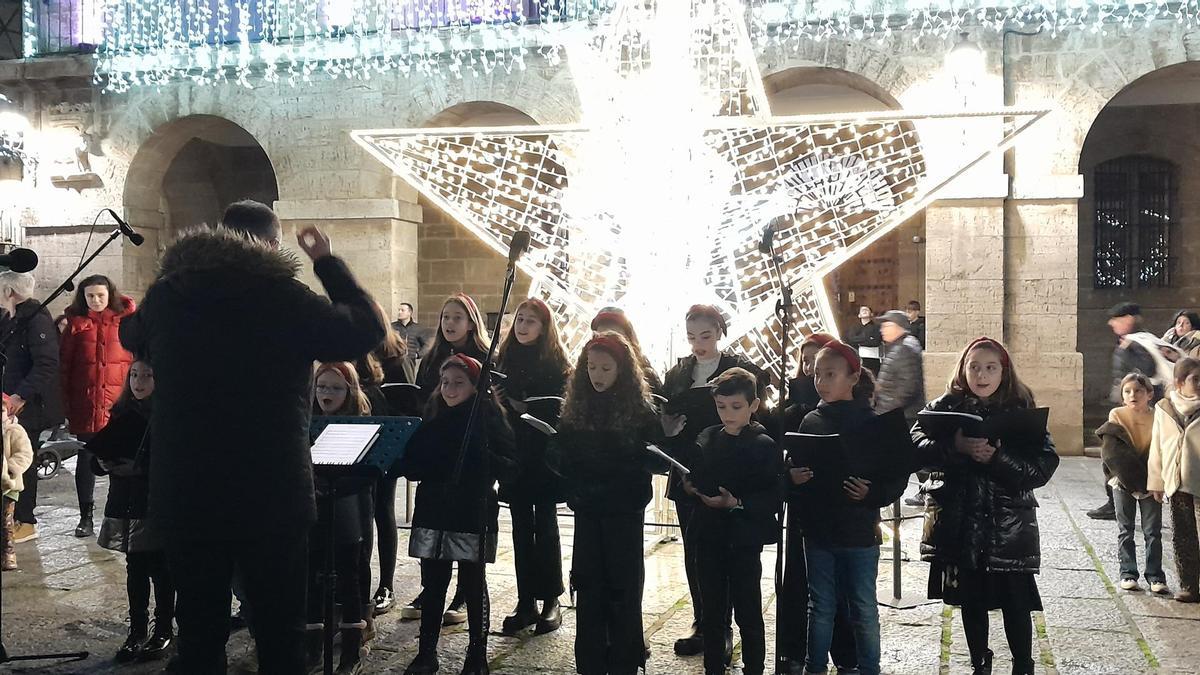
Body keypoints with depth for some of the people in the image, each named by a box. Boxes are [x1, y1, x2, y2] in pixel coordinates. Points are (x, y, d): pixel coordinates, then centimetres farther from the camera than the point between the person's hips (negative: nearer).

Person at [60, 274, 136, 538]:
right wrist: (66, 403, 2)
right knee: (86, 457, 6)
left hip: (119, 404, -1)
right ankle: (85, 517, 15)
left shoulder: (126, 320, 2)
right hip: (85, 404, 1)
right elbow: (64, 365, 7)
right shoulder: (76, 323, 6)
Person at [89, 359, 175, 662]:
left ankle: (164, 630, 17)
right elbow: (99, 457, 14)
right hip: (126, 505, 5)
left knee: (160, 569, 4)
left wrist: (139, 468, -23)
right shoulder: (122, 413, 8)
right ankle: (137, 630, 21)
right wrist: (105, 463, -7)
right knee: (135, 569, 12)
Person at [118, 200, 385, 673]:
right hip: (272, 495, -3)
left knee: (198, 631, 15)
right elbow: (368, 328, 0)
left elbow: (131, 336, 24)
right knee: (280, 633, 9)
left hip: (184, 493, 4)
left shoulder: (165, 295, 2)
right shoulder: (285, 297, -11)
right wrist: (327, 262, 9)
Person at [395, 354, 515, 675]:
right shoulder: (433, 419, 11)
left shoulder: (488, 418, -3)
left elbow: (507, 465, -11)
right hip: (433, 514, 4)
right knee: (432, 586, 10)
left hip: (473, 515, -4)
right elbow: (412, 464, 11)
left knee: (473, 587, 5)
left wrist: (477, 460, -25)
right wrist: (409, 465, -10)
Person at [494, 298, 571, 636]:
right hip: (515, 455, 4)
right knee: (521, 527, 6)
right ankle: (526, 602, 12)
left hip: (544, 456, -4)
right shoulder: (505, 359, 10)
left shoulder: (556, 363, -3)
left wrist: (525, 409, -16)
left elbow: (558, 409, -10)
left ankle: (550, 601, 9)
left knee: (545, 525, 1)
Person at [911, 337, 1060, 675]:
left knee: (1015, 602, 4)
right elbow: (917, 445, -10)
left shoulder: (1021, 410, -2)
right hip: (961, 523, 2)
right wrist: (956, 447, -26)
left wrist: (996, 458, -23)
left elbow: (1044, 466, -10)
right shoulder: (945, 407, 2)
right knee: (971, 600, 14)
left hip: (1009, 524, -1)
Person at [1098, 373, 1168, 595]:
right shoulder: (1116, 415, -4)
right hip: (1124, 481, 0)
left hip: (1150, 482, 0)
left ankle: (1155, 576, 9)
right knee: (1125, 530, 6)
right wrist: (1129, 476, -16)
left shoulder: (1157, 418, -4)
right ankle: (1128, 574, 13)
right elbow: (1112, 450, -8)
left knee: (1153, 532, 3)